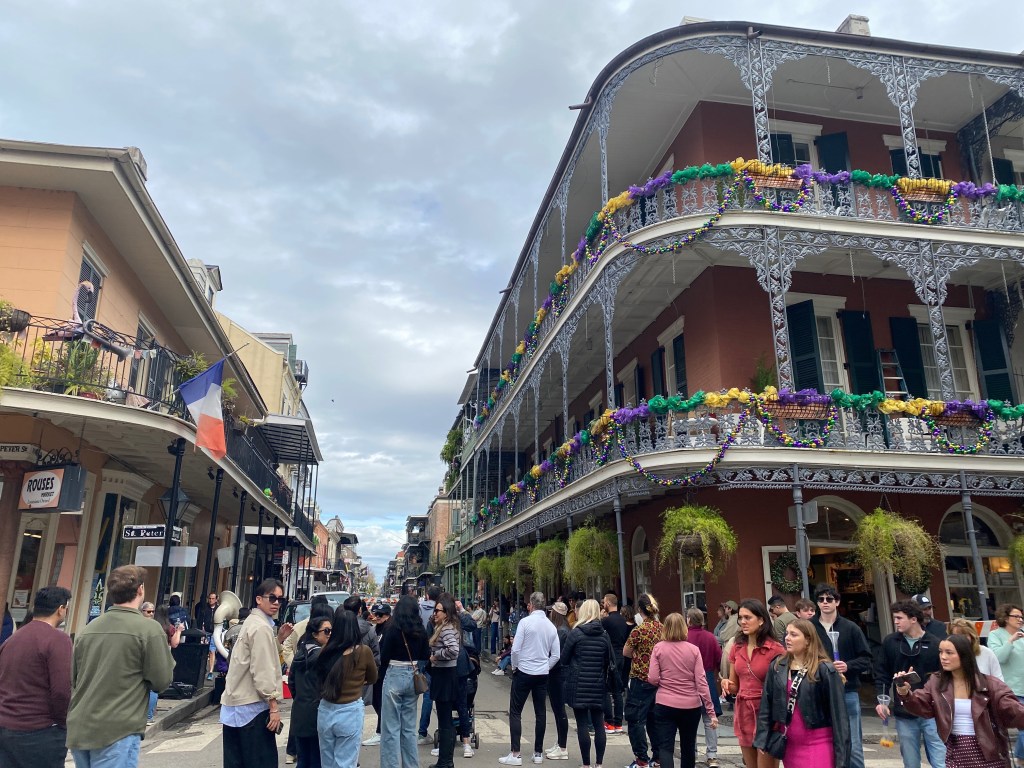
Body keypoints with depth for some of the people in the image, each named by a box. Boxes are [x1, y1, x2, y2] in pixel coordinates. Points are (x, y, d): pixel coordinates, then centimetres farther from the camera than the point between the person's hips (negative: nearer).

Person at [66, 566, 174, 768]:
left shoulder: (87, 629, 8)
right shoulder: (149, 629, -12)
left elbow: (74, 679, 18)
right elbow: (162, 680, -8)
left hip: (78, 730, 7)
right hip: (116, 733, -7)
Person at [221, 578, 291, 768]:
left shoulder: (252, 622, 16)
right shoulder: (262, 627, -15)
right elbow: (262, 670, -20)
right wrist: (274, 705, -18)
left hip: (234, 704, 10)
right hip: (252, 705, -10)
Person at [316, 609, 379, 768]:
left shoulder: (326, 651, -8)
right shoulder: (363, 651, -14)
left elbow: (321, 681, 10)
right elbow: (372, 679, 5)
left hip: (325, 711, 3)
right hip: (350, 713, -3)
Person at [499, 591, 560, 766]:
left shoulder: (525, 621, -12)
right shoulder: (551, 626, 4)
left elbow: (515, 649, -14)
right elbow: (556, 655, 6)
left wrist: (515, 665, 2)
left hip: (524, 672, -5)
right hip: (542, 674, 5)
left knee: (515, 712, 3)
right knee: (540, 712, 12)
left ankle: (515, 754, 1)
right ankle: (538, 753, 19)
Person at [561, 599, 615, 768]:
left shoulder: (576, 632, -9)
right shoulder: (604, 635, 0)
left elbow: (563, 658, -3)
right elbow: (611, 661, 5)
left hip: (578, 684, -3)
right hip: (598, 685, 3)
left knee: (582, 724, 2)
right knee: (598, 723, 10)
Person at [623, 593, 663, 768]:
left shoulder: (639, 629, -17)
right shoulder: (662, 628, 1)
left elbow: (626, 652, -6)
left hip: (640, 679, -6)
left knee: (636, 718, 3)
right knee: (653, 717, 16)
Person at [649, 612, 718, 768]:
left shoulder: (659, 648, -6)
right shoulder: (693, 649, -3)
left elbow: (652, 679, -9)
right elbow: (701, 681, -6)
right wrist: (711, 711, -2)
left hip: (665, 705, -2)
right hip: (691, 706, 2)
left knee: (665, 748, 0)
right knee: (688, 747, 20)